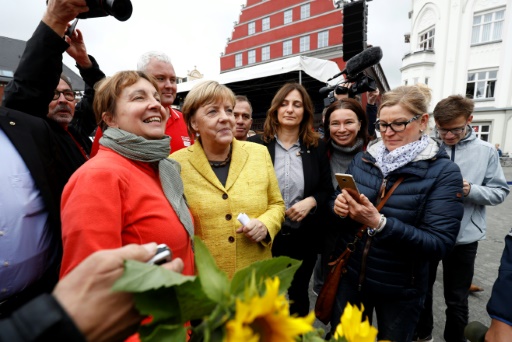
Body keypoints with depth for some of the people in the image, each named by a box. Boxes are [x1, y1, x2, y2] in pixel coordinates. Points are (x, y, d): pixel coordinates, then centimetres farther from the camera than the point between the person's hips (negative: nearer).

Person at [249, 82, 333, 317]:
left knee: (299, 293, 23)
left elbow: (327, 190, 5)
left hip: (304, 237, 2)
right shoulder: (255, 145, -6)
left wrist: (311, 201, -15)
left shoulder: (317, 148, 1)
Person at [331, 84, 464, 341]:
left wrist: (378, 223, -33)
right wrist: (339, 207, -20)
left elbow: (440, 242, -20)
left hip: (399, 290, -2)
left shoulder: (443, 172, -13)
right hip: (349, 276, 3)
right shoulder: (362, 159, -3)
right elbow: (338, 202, 3)